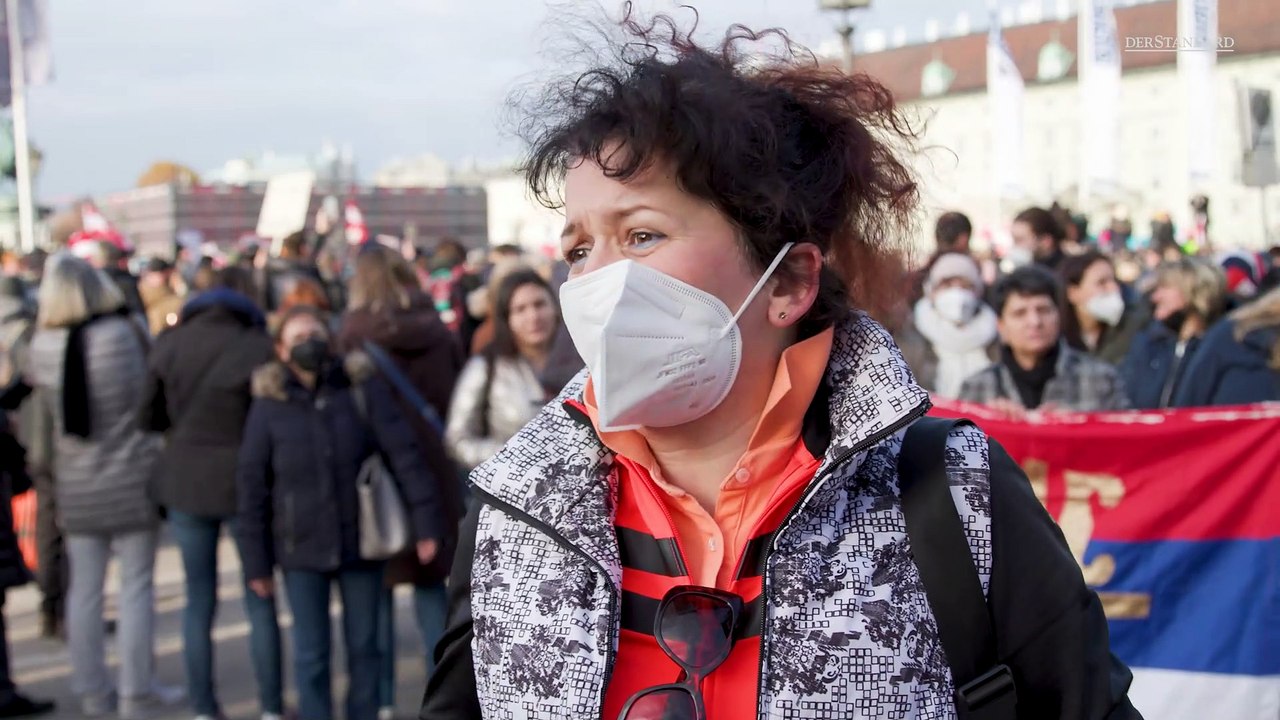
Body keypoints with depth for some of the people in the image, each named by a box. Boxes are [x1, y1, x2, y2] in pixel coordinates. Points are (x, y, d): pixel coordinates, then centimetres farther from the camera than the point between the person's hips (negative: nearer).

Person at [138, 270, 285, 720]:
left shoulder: (170, 345, -1)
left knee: (199, 602, 12)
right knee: (260, 602, 8)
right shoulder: (258, 347, -12)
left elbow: (151, 417, 3)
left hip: (186, 480, 3)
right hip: (243, 480, -3)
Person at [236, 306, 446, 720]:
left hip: (362, 542, 1)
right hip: (302, 549, 0)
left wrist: (425, 522, -9)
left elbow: (403, 455, -5)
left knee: (363, 646, 13)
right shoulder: (269, 405, -4)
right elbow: (251, 487, -2)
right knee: (311, 654, 6)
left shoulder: (363, 390, -4)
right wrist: (256, 562, -2)